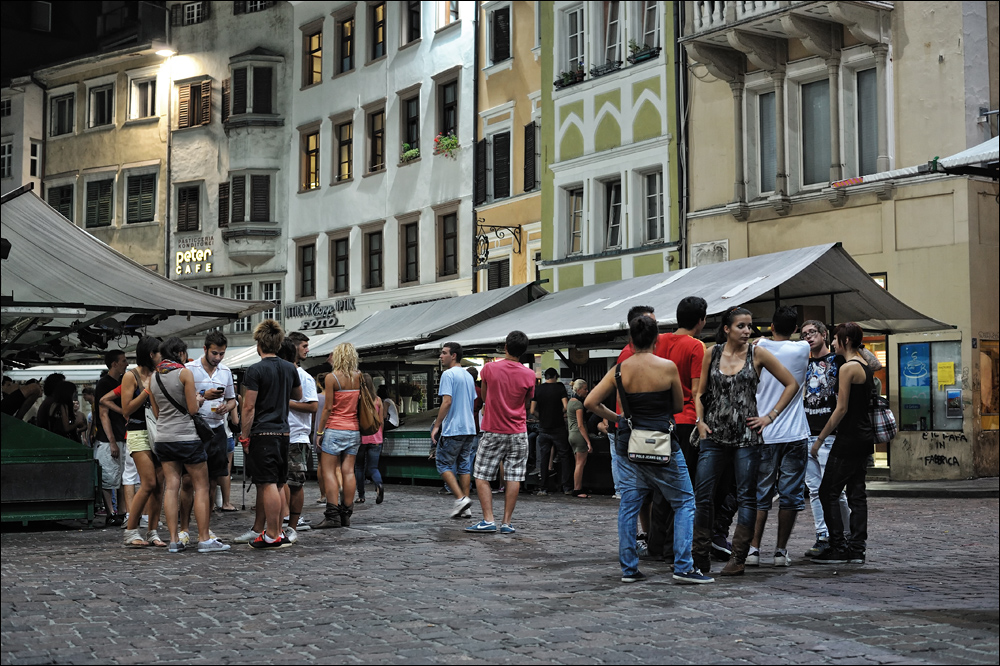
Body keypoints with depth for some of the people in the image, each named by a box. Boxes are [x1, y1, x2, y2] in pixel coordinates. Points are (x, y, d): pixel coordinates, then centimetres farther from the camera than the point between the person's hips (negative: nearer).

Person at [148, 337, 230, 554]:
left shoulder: (154, 377, 8)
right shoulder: (185, 373, -9)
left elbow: (156, 412, 14)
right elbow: (193, 409, -10)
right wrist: (198, 400, 10)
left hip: (163, 437, 6)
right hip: (186, 436, -6)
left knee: (171, 486, 4)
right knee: (201, 487, 1)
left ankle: (173, 540, 0)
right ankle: (204, 539, -1)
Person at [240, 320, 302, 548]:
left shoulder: (256, 370, -10)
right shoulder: (290, 369, 8)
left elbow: (249, 407, -12)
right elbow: (298, 396, 26)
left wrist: (244, 437, -6)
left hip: (262, 433, -6)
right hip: (283, 431, 6)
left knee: (268, 484, -5)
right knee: (279, 484, 12)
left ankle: (272, 536, -4)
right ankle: (277, 530, 18)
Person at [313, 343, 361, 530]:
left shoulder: (332, 377, -9)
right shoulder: (358, 377, 4)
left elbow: (328, 408, -10)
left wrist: (319, 431, -3)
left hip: (335, 429, -5)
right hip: (354, 429, 5)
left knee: (329, 471, -2)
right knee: (348, 471, 6)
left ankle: (332, 514, -9)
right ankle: (346, 514, 8)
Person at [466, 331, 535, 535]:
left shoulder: (490, 368, -7)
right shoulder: (529, 375, -3)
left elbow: (484, 397, 7)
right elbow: (527, 405, 10)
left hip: (492, 432, -1)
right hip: (518, 433, 1)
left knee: (482, 476, 4)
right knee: (513, 478, 3)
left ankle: (488, 520, -4)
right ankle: (507, 522, 1)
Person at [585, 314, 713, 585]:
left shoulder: (619, 370, -1)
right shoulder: (668, 367, -9)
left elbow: (590, 402, 0)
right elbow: (679, 406, 3)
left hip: (628, 442, 4)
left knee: (628, 505, 10)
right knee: (684, 502, 7)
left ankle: (628, 568, 10)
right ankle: (683, 567, -1)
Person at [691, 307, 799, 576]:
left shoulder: (757, 355, 0)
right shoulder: (712, 354, 6)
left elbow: (791, 384, 5)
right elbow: (700, 394, 15)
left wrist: (771, 416, 0)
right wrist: (700, 421, 0)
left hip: (746, 435, -2)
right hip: (714, 434, 2)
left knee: (746, 497, 0)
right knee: (702, 494, -2)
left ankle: (738, 559, 6)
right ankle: (700, 556, 6)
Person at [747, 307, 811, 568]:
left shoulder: (760, 349, -1)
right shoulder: (802, 349, 0)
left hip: (765, 434, 0)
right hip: (795, 433, 0)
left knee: (760, 493, 7)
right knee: (790, 494, 5)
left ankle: (753, 548, 1)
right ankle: (781, 550, 6)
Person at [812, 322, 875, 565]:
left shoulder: (848, 368, -14)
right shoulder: (867, 367, 13)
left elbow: (842, 409, -16)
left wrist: (820, 438, -11)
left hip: (849, 437, -9)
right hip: (865, 436, 9)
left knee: (828, 492, -3)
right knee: (856, 493, 10)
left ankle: (838, 548, -4)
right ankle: (857, 549, 9)